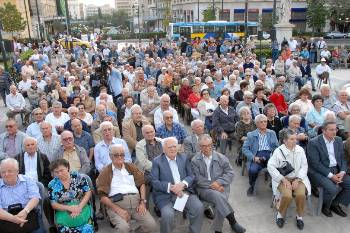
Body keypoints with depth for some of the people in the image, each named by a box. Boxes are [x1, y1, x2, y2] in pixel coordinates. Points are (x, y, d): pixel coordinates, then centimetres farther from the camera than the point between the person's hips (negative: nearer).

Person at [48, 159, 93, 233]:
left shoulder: (77, 177, 0)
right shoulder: (52, 184, 2)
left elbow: (88, 192, 1)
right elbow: (53, 204, 2)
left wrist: (79, 207, -13)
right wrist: (69, 208, -14)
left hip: (82, 209, -1)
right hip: (63, 213, 1)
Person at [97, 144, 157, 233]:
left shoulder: (131, 167, 18)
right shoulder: (105, 172, 6)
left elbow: (142, 184, 17)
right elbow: (103, 196, -1)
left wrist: (142, 202, 2)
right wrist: (118, 209, -12)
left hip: (136, 201, 3)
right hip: (116, 204, -3)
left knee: (152, 225, -18)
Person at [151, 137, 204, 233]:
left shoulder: (184, 158, 12)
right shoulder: (157, 161, 1)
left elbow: (191, 176, 8)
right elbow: (154, 182, -6)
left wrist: (183, 184, -14)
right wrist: (171, 187, -19)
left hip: (184, 191, 3)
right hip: (165, 195, -3)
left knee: (199, 207, -19)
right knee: (168, 214, -28)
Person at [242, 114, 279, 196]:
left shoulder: (272, 133, 20)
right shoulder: (251, 135, 12)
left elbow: (276, 147, 14)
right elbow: (245, 148, 5)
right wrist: (253, 157, -11)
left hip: (270, 155, 2)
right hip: (257, 156, -1)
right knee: (253, 170, -31)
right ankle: (251, 186, 0)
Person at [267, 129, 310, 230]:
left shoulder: (300, 150, -1)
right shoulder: (278, 151, -10)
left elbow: (304, 166, 2)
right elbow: (270, 166, -11)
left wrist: (297, 179, -12)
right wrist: (283, 179, -16)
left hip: (298, 177, 3)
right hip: (283, 178, -2)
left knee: (301, 194, -26)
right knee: (287, 195, -29)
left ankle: (300, 216, 3)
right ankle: (281, 214, 2)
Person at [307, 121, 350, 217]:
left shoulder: (338, 140, 8)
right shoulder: (313, 143, -13)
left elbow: (342, 158, 10)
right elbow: (315, 163, -16)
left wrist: (342, 172, -8)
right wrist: (331, 175, -21)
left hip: (336, 170, 7)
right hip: (319, 171, -7)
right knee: (332, 188, -28)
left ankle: (335, 203, 13)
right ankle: (325, 206, 4)